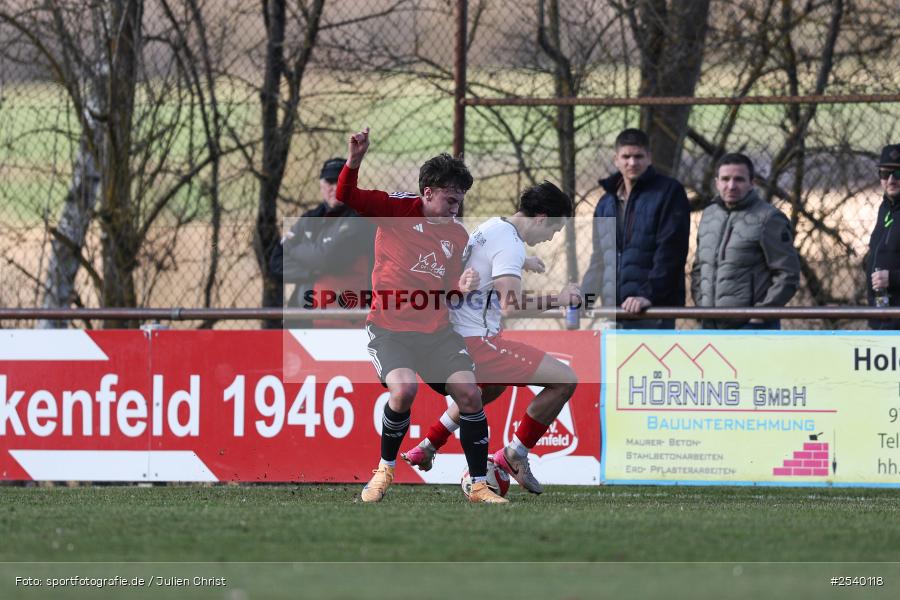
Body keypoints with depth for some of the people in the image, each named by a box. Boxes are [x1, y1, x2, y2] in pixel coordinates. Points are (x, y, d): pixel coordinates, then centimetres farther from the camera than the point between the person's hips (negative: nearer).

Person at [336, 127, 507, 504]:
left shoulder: (458, 237, 11)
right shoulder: (397, 210, -2)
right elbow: (346, 197, -8)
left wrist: (465, 289, -8)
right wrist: (353, 162, -26)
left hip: (436, 331, 4)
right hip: (389, 328, -4)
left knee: (470, 393, -11)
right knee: (403, 390, -28)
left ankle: (479, 485, 2)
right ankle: (385, 470, -3)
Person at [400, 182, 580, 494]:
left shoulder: (491, 226, 12)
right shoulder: (510, 243, -19)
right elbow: (511, 305, -29)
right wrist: (557, 299, -18)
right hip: (477, 341, -11)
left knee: (492, 388, 41)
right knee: (565, 380, -13)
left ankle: (425, 449, 46)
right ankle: (514, 455, 1)